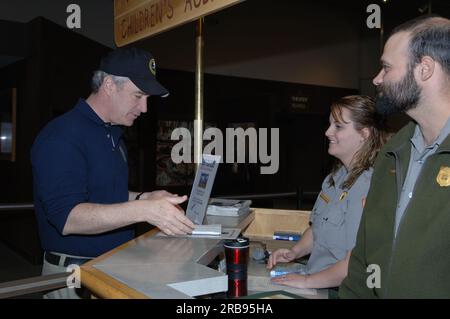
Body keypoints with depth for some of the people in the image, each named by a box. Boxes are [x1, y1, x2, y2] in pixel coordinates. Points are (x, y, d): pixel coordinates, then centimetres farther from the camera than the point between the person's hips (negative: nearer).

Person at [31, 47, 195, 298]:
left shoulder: (114, 134, 11)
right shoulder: (62, 136, -17)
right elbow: (66, 217, -27)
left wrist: (143, 198, 1)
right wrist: (143, 211, -35)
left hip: (115, 267, 8)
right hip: (75, 273, -8)